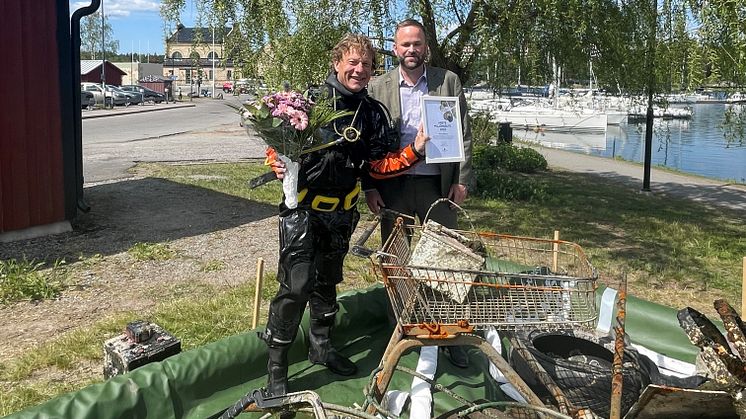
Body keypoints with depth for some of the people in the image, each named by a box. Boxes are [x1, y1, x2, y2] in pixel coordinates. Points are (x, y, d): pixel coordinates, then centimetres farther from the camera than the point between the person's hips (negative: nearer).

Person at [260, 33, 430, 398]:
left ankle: (321, 344, 38)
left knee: (327, 281, 19)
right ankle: (276, 363, 4)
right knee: (296, 285, -11)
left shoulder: (373, 113, 4)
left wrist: (413, 152, -12)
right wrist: (278, 164, -19)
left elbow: (378, 165, 2)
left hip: (341, 213, 5)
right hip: (302, 207, -4)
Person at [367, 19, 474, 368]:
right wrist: (370, 187, -3)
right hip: (393, 186, 1)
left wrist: (462, 180, -4)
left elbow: (464, 134, 3)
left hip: (437, 185, 0)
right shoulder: (378, 87, 3)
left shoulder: (448, 81, 3)